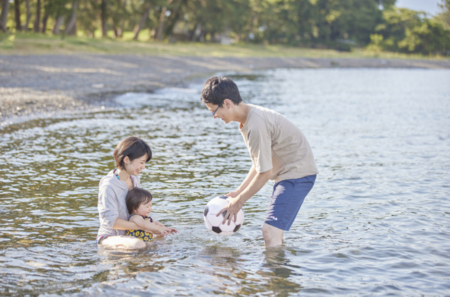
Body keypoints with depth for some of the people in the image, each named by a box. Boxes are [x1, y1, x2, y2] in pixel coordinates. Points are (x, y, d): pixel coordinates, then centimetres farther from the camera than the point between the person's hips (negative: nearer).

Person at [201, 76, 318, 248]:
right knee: (273, 232, 16)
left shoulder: (256, 126, -26)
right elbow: (259, 164, 15)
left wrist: (238, 202, -12)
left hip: (298, 173, -11)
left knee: (270, 231, -18)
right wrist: (238, 192, 12)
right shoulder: (246, 120, 7)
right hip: (287, 173, 11)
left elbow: (265, 172, -22)